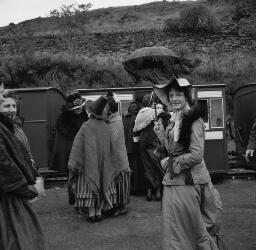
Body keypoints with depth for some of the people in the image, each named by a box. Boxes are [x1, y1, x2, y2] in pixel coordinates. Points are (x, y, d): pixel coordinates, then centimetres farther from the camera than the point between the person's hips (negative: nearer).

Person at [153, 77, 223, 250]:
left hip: (188, 180, -8)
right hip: (174, 179, 8)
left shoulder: (193, 119, -13)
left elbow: (196, 155, -18)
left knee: (190, 226, 5)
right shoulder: (175, 120, 12)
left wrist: (171, 163, -11)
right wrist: (162, 134, 3)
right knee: (174, 226, 15)